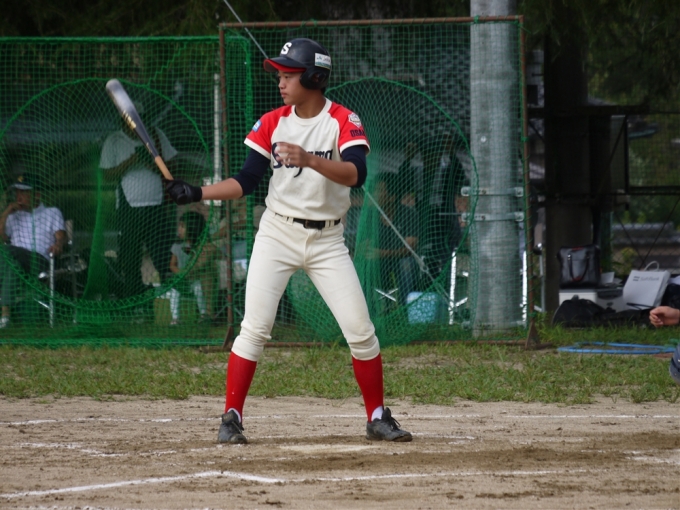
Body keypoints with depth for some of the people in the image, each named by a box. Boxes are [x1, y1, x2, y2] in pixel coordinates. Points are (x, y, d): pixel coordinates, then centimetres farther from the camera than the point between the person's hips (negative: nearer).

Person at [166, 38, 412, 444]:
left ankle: (378, 418, 11)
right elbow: (246, 181, 2)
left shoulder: (344, 121, -9)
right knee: (255, 329, -9)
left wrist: (309, 160, -40)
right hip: (277, 235, 1)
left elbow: (356, 173, -26)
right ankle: (232, 418, -3)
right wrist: (197, 193, -11)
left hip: (328, 242, -1)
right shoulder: (273, 123, 2)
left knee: (360, 330, -3)